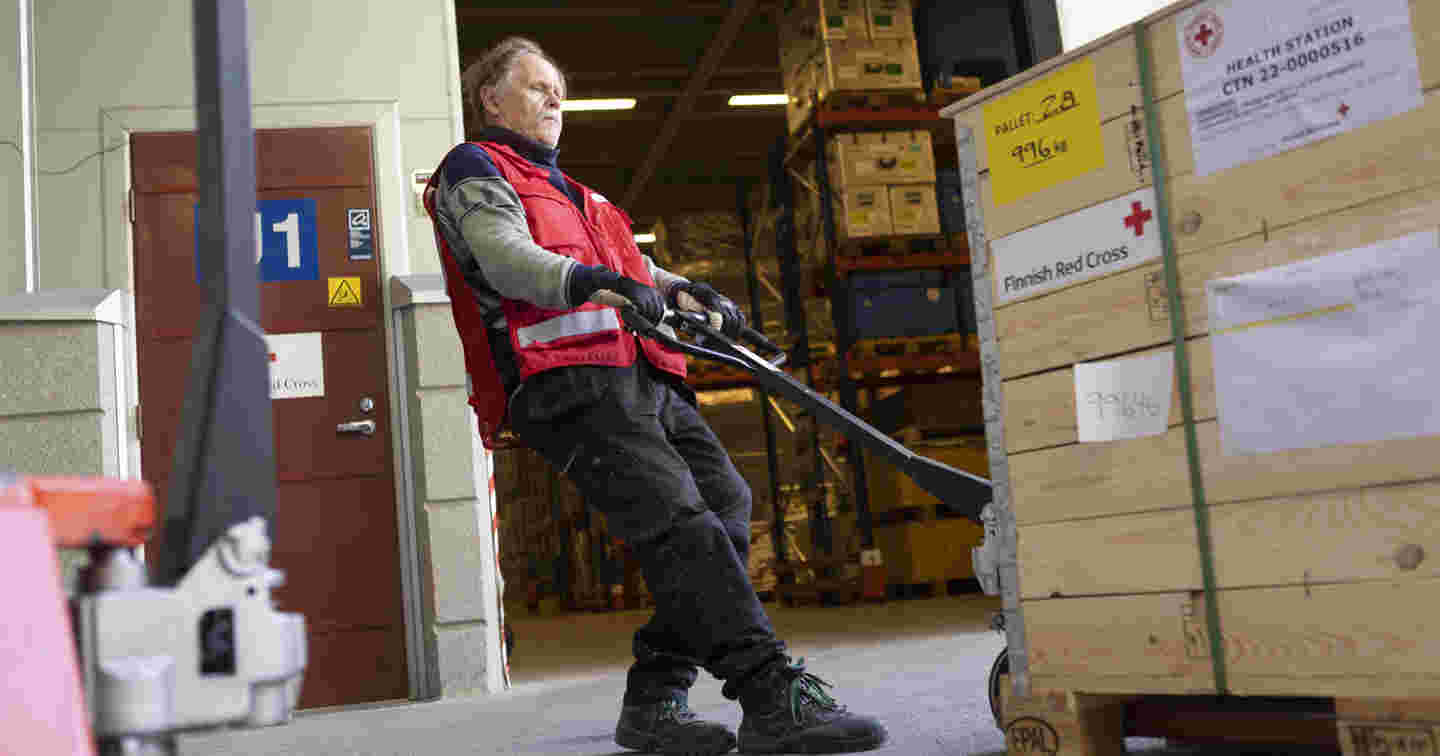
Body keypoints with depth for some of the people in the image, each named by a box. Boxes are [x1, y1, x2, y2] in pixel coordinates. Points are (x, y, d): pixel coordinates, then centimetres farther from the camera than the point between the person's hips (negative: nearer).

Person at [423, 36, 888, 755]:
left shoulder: (565, 190, 38)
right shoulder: (473, 171, 11)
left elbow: (630, 267, 31)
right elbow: (508, 258, -9)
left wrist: (686, 292, 8)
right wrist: (600, 282, -27)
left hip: (645, 380, 9)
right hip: (571, 385, -8)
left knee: (726, 505, -6)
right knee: (680, 524, -22)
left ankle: (654, 698, -1)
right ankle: (774, 698, -28)